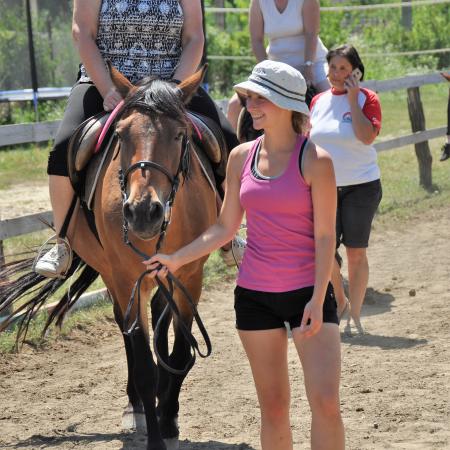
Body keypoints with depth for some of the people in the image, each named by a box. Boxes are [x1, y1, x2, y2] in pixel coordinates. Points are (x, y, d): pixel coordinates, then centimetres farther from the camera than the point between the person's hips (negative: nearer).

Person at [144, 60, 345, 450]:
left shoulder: (315, 160, -10)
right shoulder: (241, 158, 5)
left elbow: (325, 236, -11)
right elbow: (225, 228, 11)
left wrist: (317, 300, -18)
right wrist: (177, 259, 4)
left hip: (307, 292, -4)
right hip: (254, 295, 5)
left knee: (326, 403, -12)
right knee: (273, 407, 9)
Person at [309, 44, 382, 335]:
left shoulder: (367, 98, -5)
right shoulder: (318, 101, 8)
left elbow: (367, 136, -21)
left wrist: (353, 99, -17)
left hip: (361, 187, -3)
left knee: (356, 253, 2)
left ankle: (355, 314, 11)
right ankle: (340, 301, 24)